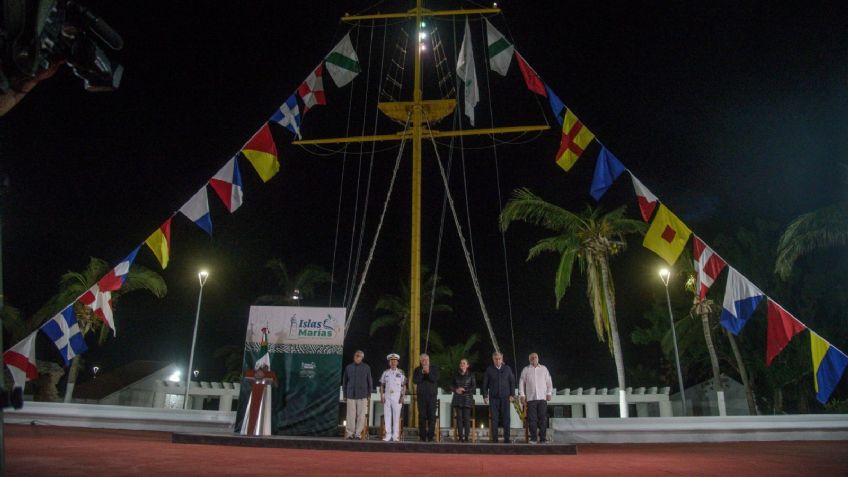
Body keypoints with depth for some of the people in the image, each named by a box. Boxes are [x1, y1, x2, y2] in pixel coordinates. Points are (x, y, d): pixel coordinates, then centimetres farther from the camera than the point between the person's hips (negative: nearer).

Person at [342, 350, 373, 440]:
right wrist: (345, 395, 9)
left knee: (361, 416, -2)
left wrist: (369, 395, 4)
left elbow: (369, 382, 8)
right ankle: (349, 433, 7)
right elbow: (344, 382, 13)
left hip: (362, 396, -1)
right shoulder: (348, 367, 9)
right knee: (351, 415, -1)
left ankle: (358, 434, 5)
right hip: (351, 396, 1)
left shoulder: (366, 367, 5)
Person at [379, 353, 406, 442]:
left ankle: (395, 436, 2)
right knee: (387, 415, 2)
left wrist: (403, 396, -6)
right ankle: (388, 435, 8)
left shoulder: (401, 372, 5)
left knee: (396, 416, -3)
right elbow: (382, 385, 12)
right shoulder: (385, 372, 11)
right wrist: (381, 396, 2)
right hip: (387, 396, 2)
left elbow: (404, 386, 3)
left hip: (397, 396, -2)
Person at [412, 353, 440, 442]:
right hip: (421, 395, 0)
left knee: (432, 416, -4)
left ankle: (430, 436, 1)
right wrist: (422, 372, -12)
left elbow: (435, 379, -5)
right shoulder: (417, 370, 10)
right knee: (422, 416, -1)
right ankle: (422, 436, 4)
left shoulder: (434, 369, 9)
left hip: (431, 395, 0)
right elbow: (415, 380, -4)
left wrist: (428, 372, -17)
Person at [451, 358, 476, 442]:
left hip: (467, 398, -3)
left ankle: (466, 437, -3)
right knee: (459, 418, -1)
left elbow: (474, 387, -1)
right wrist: (456, 389, -5)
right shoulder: (456, 375, 12)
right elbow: (451, 386, 15)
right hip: (458, 398, 3)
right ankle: (460, 437, 2)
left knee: (466, 418, -7)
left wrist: (464, 390, -12)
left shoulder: (471, 375, 4)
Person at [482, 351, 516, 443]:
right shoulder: (489, 369, 3)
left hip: (505, 397, 0)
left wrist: (511, 394, 1)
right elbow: (485, 383, 6)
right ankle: (494, 438, 5)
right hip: (493, 397, 0)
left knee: (506, 418, -2)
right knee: (494, 418, 0)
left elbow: (512, 382, 8)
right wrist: (485, 396, 1)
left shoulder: (507, 368, 5)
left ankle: (506, 438, 4)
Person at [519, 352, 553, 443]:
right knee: (532, 419, -4)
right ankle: (533, 438, 2)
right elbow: (521, 383, 10)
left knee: (543, 418, -5)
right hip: (530, 398, 0)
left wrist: (549, 393, 4)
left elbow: (549, 382, 13)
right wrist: (522, 395, 2)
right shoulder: (525, 369, 10)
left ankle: (542, 438, 1)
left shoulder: (543, 368, 13)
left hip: (542, 398, 1)